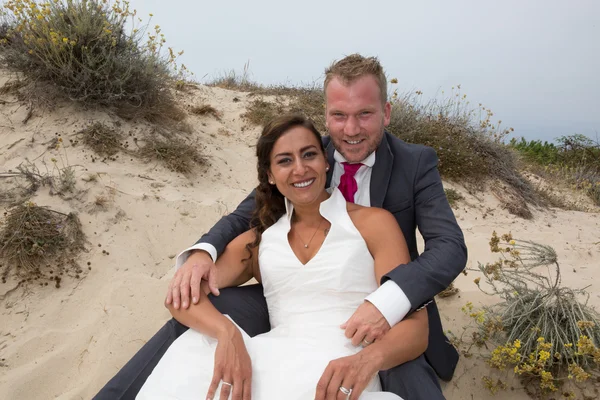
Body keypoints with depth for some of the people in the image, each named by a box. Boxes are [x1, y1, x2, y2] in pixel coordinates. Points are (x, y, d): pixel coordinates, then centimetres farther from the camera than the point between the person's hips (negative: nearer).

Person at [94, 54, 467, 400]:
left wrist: (388, 301, -38)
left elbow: (451, 246, -18)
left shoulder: (418, 163, -10)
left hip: (385, 311, -2)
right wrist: (202, 252, -24)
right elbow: (245, 215, -1)